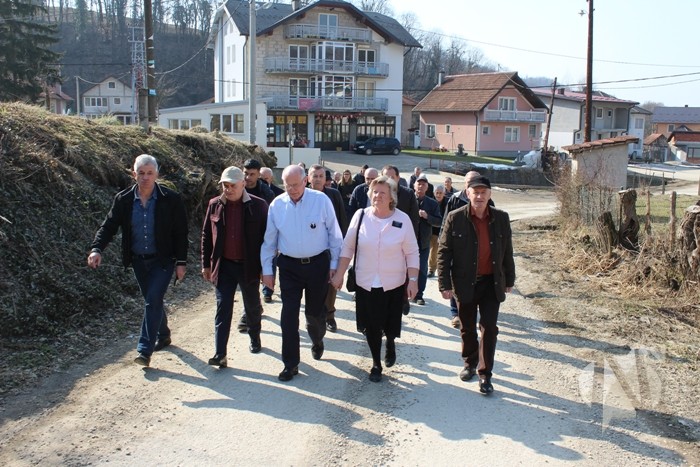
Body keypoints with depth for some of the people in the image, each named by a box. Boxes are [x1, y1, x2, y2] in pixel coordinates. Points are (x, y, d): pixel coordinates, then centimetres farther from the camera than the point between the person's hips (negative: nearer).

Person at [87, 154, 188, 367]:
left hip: (163, 260, -4)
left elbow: (181, 233, -8)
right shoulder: (123, 199, -3)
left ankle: (145, 350, -9)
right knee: (152, 301, 16)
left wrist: (181, 262, -10)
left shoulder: (171, 199, -11)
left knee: (153, 300, -12)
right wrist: (97, 249, -21)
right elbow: (109, 226, -4)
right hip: (138, 261, 4)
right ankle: (163, 336, 38)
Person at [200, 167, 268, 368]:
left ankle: (254, 339, 39)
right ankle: (220, 354, -3)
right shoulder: (214, 205, 1)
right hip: (224, 266, 1)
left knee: (252, 306, 16)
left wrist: (266, 266, -6)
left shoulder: (258, 205, -8)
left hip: (249, 266, -1)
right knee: (223, 308, -3)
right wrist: (206, 264, 6)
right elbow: (206, 236, 8)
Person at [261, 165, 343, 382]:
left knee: (315, 311, 13)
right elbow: (269, 240, 4)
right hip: (289, 266, 1)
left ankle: (317, 342, 45)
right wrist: (267, 269, 4)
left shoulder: (321, 200, -10)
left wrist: (334, 264, -2)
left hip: (318, 264, -1)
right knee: (289, 315, 0)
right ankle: (291, 364, 12)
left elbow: (334, 234, -4)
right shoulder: (276, 205, -4)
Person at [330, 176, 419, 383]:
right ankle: (376, 364, 29)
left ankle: (390, 344, 46)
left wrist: (413, 280, -8)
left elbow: (411, 253, -4)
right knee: (371, 326, 7)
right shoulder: (361, 215, -7)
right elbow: (348, 247, 0)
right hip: (366, 283, 1)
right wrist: (339, 275, -1)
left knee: (390, 325, 10)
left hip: (394, 284, -1)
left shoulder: (402, 219, -9)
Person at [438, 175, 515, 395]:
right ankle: (470, 364, 36)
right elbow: (443, 252, -7)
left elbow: (507, 251, 7)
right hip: (465, 283, -1)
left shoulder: (501, 218, -1)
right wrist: (445, 284, -11)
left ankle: (485, 374, 10)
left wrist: (509, 280, 10)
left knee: (489, 328, -1)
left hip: (491, 283, 1)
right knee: (468, 328, 14)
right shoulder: (455, 218, -9)